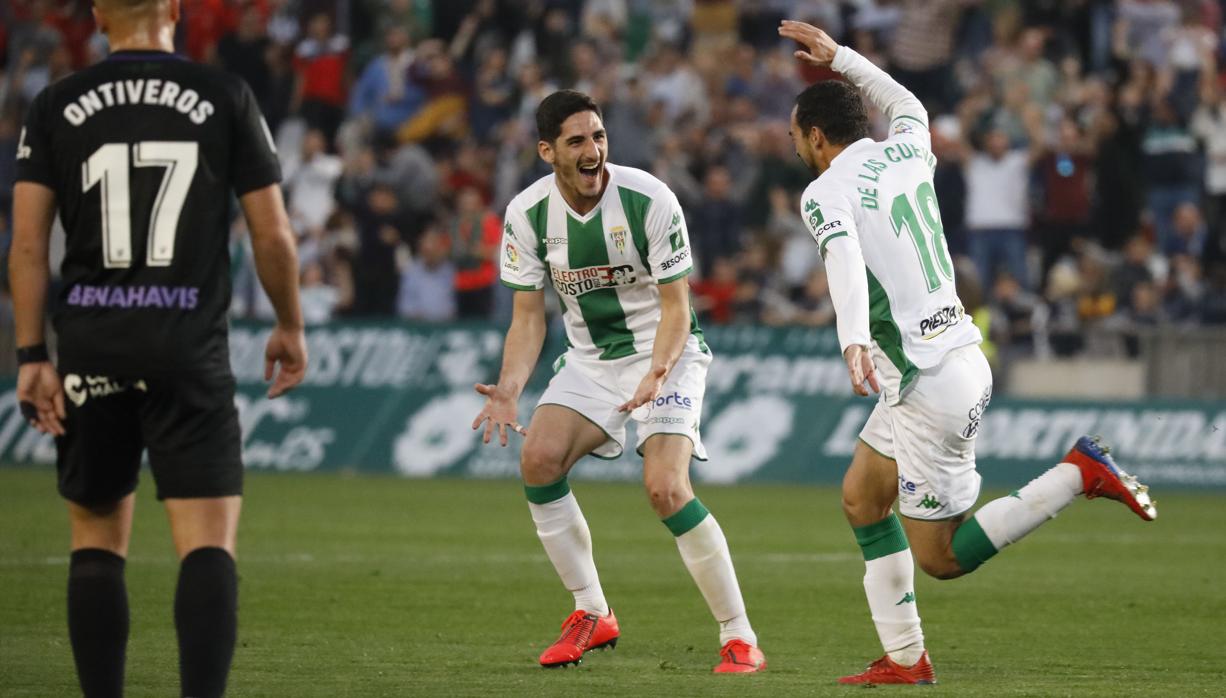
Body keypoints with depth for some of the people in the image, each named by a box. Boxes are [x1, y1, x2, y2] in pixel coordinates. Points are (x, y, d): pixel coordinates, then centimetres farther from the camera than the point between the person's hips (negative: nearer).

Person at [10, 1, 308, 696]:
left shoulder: (56, 106, 5)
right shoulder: (225, 95, 1)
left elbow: (28, 240, -1)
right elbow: (273, 234, 2)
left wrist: (32, 356, 1)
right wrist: (290, 326, 16)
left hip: (92, 345, 2)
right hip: (192, 348, -2)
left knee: (97, 539, 14)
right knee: (208, 543, -5)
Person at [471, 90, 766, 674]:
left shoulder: (648, 199, -20)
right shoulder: (528, 213, -8)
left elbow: (676, 307, -15)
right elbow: (528, 315, -2)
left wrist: (656, 372, -33)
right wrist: (509, 390, -18)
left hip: (665, 355, -5)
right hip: (590, 359, 5)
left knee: (665, 488, -23)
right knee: (539, 459, -17)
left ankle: (740, 640, -13)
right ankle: (592, 615, 1)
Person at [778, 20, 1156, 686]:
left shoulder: (826, 193, -13)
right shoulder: (905, 152, 9)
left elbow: (844, 262, -34)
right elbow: (908, 106, 34)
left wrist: (854, 341, -50)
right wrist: (838, 56, 39)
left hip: (929, 387, -9)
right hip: (962, 357, 9)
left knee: (941, 557, -1)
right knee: (861, 499, 20)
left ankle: (1079, 474, -10)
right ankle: (903, 657, 18)